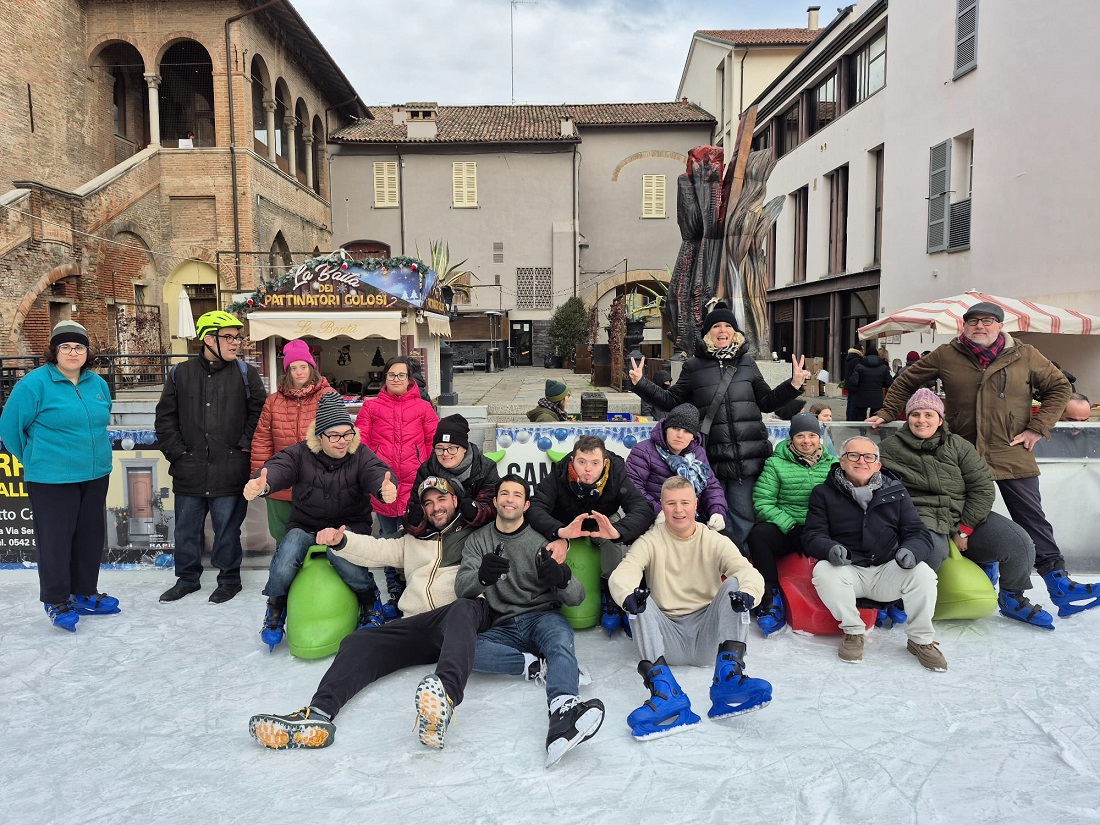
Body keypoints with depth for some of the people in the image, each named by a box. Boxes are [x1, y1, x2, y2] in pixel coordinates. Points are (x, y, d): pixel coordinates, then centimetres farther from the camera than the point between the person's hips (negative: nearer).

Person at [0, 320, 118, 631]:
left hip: (96, 476, 6)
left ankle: (85, 594, 28)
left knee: (91, 536, 13)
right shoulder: (35, 383, -11)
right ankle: (57, 602, 17)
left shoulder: (97, 383, 7)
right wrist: (35, 460, 4)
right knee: (55, 539, 2)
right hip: (51, 479, -6)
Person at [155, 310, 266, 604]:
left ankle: (229, 579, 23)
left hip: (230, 471, -2)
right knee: (186, 528, 13)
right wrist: (177, 452, 1)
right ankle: (187, 578, 31)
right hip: (189, 470, 2)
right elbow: (165, 418, 8)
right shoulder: (180, 374, 5)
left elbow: (259, 412, 0)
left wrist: (244, 446, -7)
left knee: (228, 528, 6)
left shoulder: (245, 373, 0)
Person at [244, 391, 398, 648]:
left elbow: (377, 472, -26)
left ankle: (370, 603, -6)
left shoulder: (361, 455, -6)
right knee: (283, 565, -27)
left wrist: (386, 487, -53)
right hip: (305, 527, 1)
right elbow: (279, 467, -26)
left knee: (341, 554, -34)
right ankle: (275, 611, 6)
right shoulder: (300, 453, -6)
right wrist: (261, 484, -52)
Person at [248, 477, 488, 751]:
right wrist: (341, 541, -1)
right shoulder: (412, 541, 28)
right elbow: (377, 550, 16)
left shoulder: (475, 536, 18)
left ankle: (447, 696, -64)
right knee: (358, 642, -18)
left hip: (463, 624, -5)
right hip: (416, 626, 5)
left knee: (463, 609, -40)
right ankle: (318, 713, -40)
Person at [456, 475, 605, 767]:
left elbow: (577, 597, 2)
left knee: (560, 638, -36)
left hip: (542, 616, -1)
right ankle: (540, 665, -23)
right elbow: (462, 587, -4)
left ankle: (563, 710, -63)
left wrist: (561, 578, -25)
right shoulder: (478, 540, 13)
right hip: (502, 629, 2)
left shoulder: (542, 540, 8)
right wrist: (482, 577, -30)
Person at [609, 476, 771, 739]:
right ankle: (664, 691, -43)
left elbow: (749, 572, -12)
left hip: (707, 636, 0)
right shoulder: (650, 542, 4)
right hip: (668, 638, 0)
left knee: (733, 585, -20)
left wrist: (747, 593, -37)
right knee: (638, 601, -26)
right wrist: (628, 596, -39)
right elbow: (622, 574, -14)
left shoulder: (716, 542, 5)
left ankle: (727, 678, -36)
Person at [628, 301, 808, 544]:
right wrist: (641, 384, 1)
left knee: (744, 516, 3)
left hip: (748, 457, 1)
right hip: (712, 457, -1)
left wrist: (794, 385, 5)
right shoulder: (694, 366, 8)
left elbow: (767, 402, 18)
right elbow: (672, 401, 11)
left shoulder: (747, 362, 13)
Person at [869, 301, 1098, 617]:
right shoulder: (946, 356, 2)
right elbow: (907, 381, 13)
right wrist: (887, 413, 9)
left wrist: (1038, 428, 0)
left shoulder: (1026, 356, 2)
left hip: (1013, 457, -1)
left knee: (1033, 522, 1)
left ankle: (1059, 585, 6)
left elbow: (1059, 387, 9)